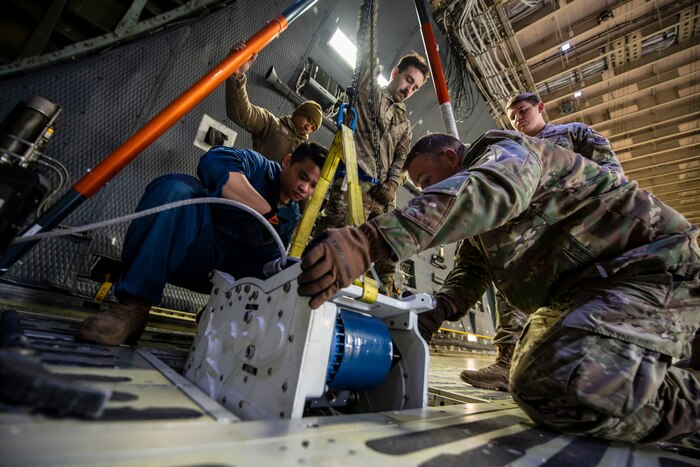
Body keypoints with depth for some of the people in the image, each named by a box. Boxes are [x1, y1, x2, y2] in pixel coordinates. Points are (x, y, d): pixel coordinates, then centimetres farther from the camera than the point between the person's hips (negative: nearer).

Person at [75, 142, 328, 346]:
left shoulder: (294, 221, 14)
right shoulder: (259, 166, 3)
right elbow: (216, 161, -19)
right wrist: (268, 214, -18)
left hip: (224, 272, 3)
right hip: (191, 249, -2)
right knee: (176, 188, -28)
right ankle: (133, 309, -24)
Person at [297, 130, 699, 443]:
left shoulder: (507, 151, -12)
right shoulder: (479, 230, 16)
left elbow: (490, 189, -37)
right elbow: (466, 282, 14)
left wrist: (371, 240, -51)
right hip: (578, 293, 10)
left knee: (562, 389, -28)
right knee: (531, 382, 12)